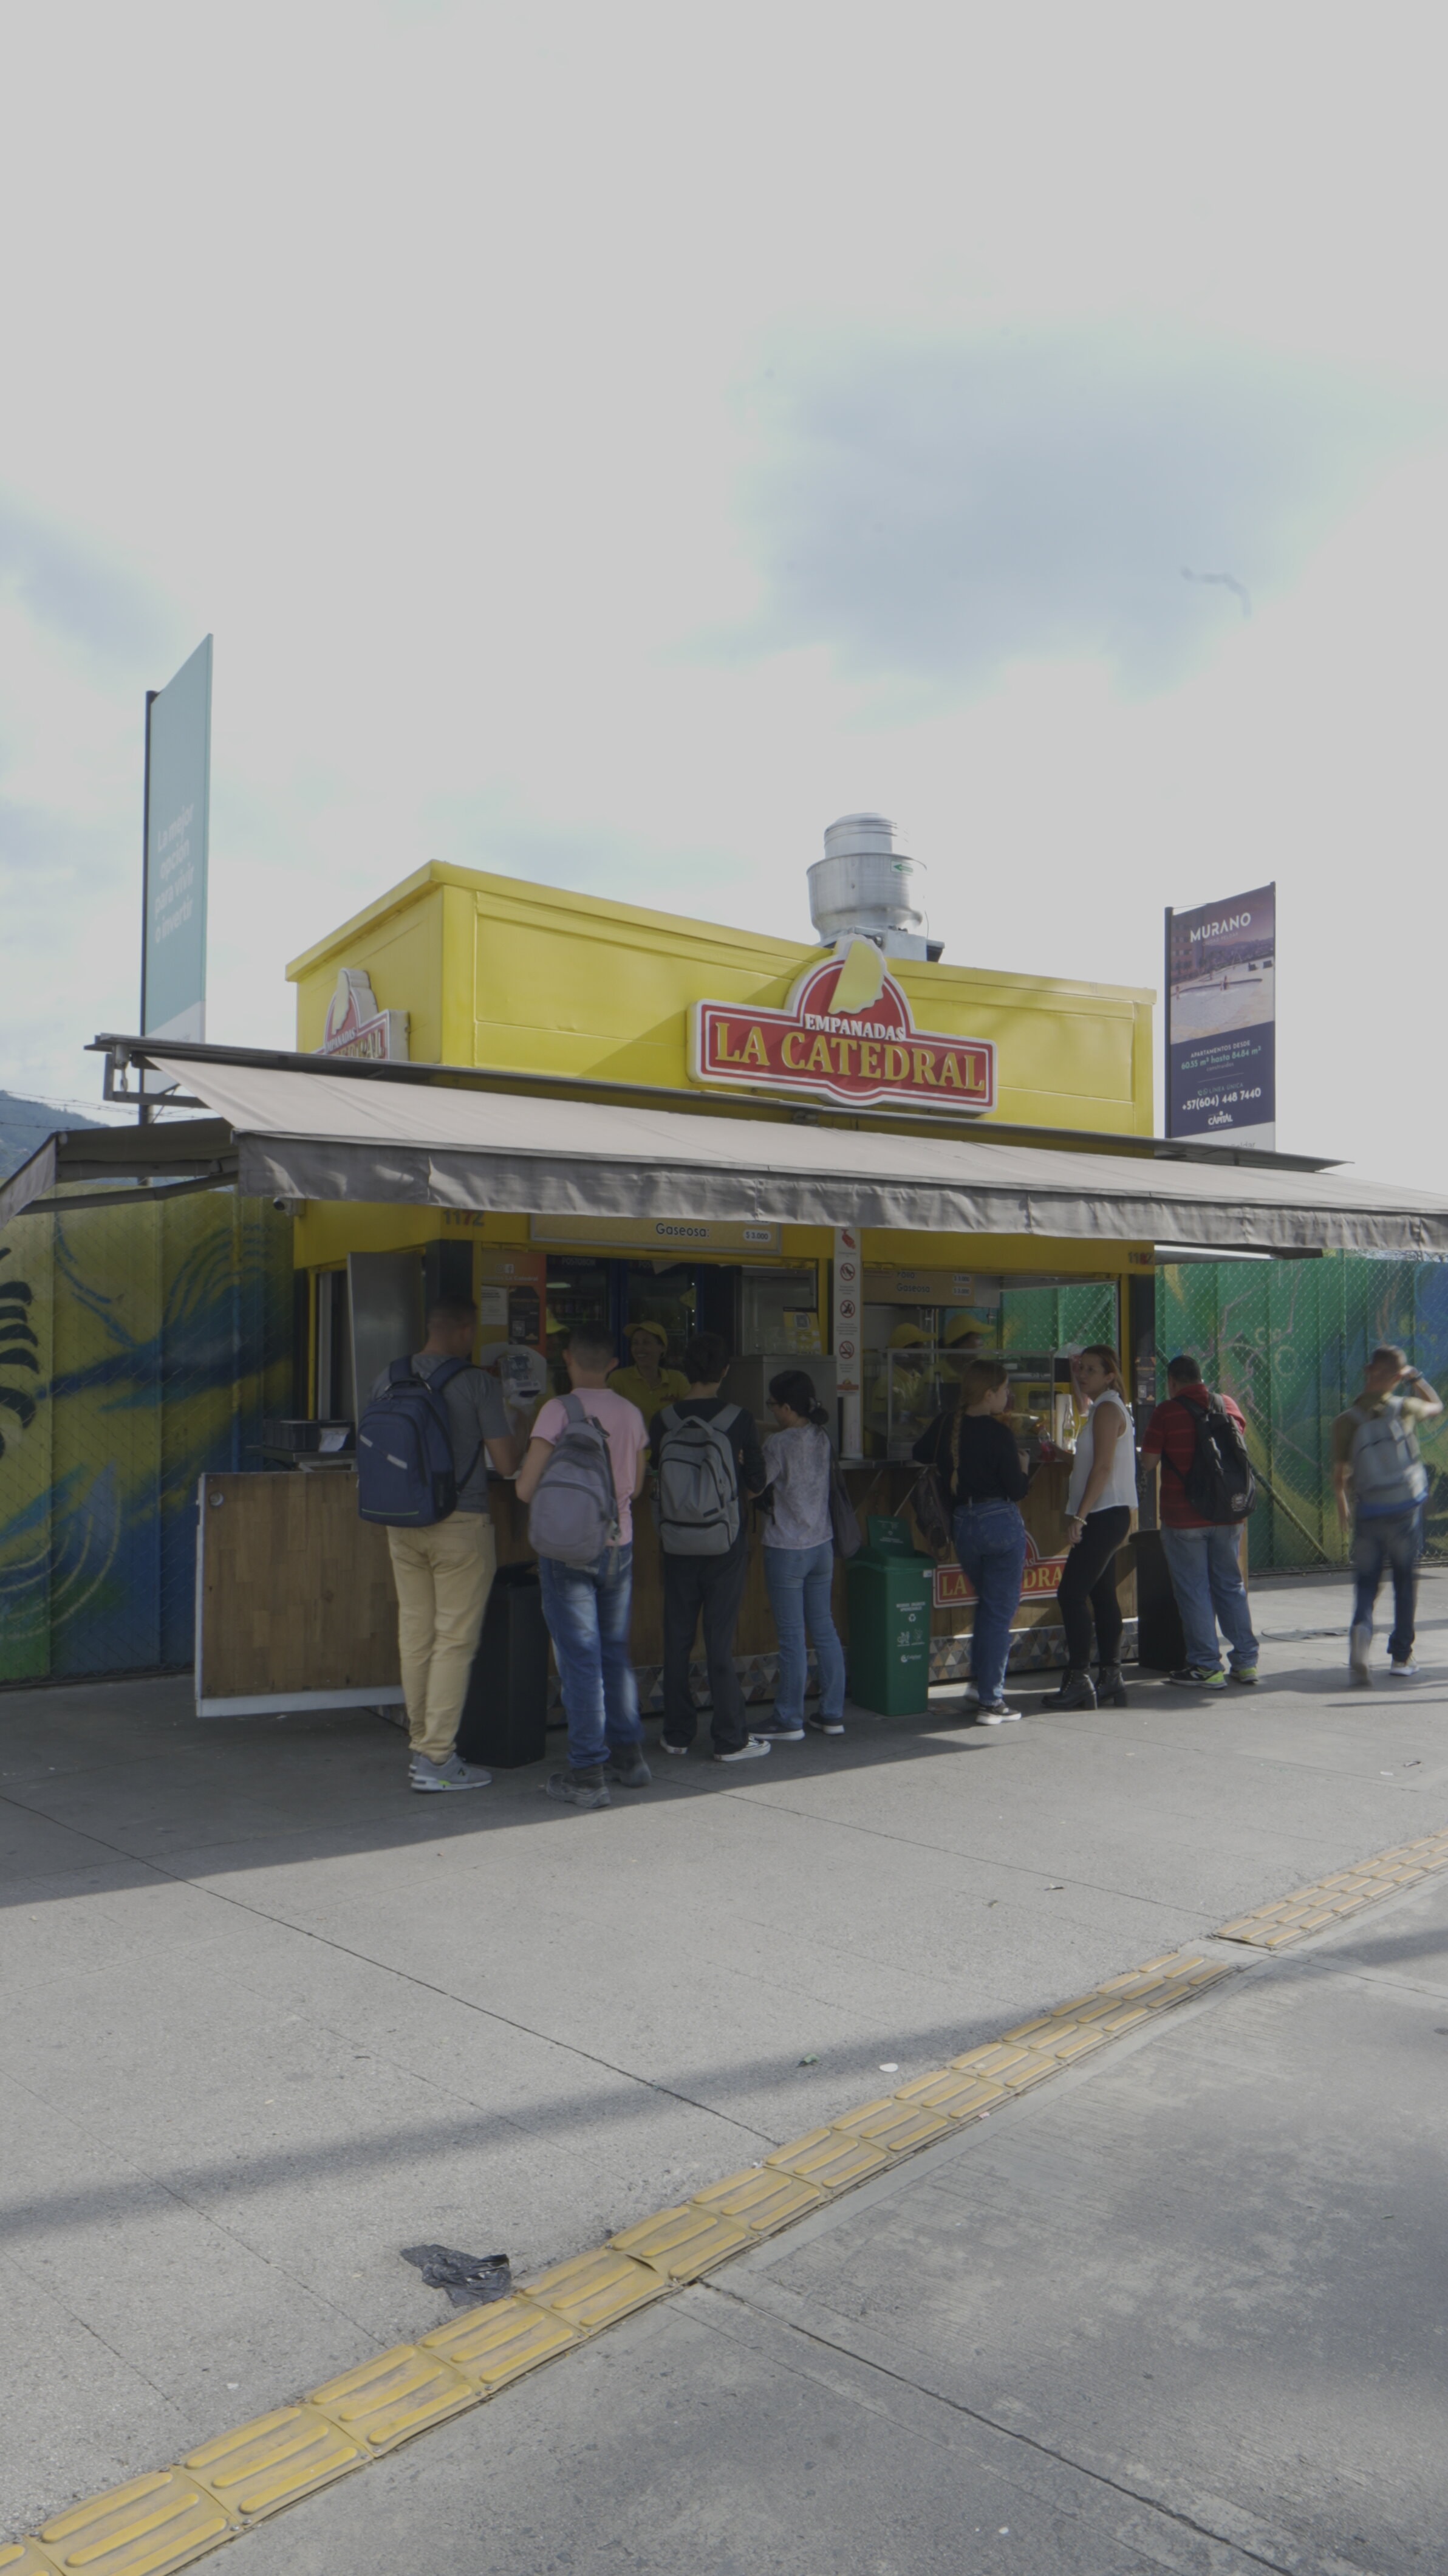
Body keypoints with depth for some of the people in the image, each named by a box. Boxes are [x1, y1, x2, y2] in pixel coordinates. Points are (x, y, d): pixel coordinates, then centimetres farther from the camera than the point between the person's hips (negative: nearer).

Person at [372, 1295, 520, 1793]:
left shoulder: (387, 1380, 5)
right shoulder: (477, 1383, -11)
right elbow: (506, 1464, -10)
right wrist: (511, 1439, 11)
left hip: (403, 1524, 6)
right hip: (461, 1524, -6)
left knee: (414, 1635, 12)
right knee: (455, 1639, 0)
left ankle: (420, 1746, 22)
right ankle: (436, 1760, 2)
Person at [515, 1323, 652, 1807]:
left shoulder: (559, 1410, -12)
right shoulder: (631, 1413, 3)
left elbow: (526, 1488, -14)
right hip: (619, 1545, 5)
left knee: (580, 1659, -1)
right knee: (617, 1654, 16)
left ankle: (588, 1773, 2)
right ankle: (629, 1756, 23)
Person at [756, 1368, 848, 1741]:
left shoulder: (779, 1443, -15)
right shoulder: (822, 1439, 5)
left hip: (786, 1549, -7)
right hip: (822, 1545, 7)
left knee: (792, 1636, 0)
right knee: (824, 1630, 12)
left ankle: (789, 1720, 8)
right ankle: (832, 1714, 16)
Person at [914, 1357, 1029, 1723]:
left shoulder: (945, 1424, 2)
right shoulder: (998, 1433, -15)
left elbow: (921, 1454, 20)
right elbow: (1017, 1490, -14)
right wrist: (1023, 1468, 6)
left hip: (962, 1524, 6)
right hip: (1001, 1522, -6)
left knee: (987, 1605, 25)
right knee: (1000, 1611, 2)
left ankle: (980, 1684, 26)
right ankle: (991, 1702, 2)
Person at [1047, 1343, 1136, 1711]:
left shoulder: (1108, 1409, -12)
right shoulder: (1104, 1408, 19)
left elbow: (1103, 1467, -19)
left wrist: (1079, 1516, -21)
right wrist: (1079, 1515, 19)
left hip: (1105, 1515, -10)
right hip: (1104, 1516, 10)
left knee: (1072, 1594, -11)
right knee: (1102, 1595, 10)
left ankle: (1079, 1680, -9)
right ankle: (1111, 1677, 13)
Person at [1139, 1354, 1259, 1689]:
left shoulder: (1167, 1412, -10)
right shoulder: (1228, 1404, 6)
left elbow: (1149, 1459, -7)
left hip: (1184, 1516, -5)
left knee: (1194, 1591, 2)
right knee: (1231, 1586, 14)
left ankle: (1207, 1667, 4)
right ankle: (1246, 1661, 16)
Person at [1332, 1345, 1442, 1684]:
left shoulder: (1346, 1421, -8)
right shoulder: (1404, 1408, -5)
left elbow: (1339, 1474, -5)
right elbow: (1436, 1407, 18)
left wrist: (1343, 1504, 12)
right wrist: (1415, 1377, 21)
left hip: (1368, 1514, 0)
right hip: (1407, 1509, 0)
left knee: (1367, 1582, 8)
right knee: (1405, 1582, 14)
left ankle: (1361, 1631, -21)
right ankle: (1401, 1656, 20)